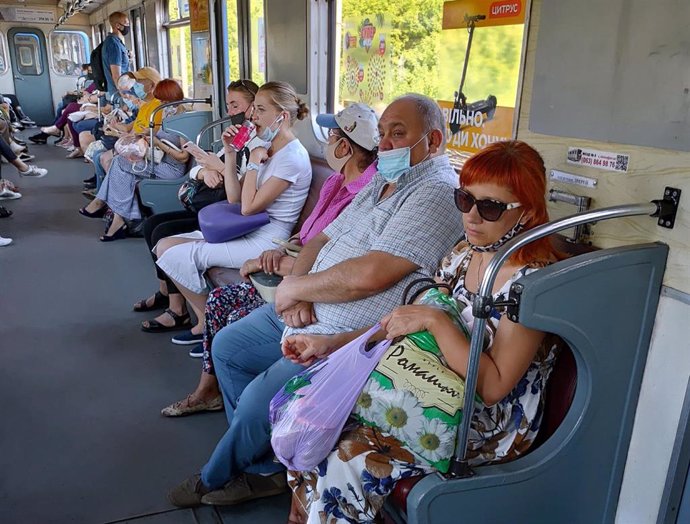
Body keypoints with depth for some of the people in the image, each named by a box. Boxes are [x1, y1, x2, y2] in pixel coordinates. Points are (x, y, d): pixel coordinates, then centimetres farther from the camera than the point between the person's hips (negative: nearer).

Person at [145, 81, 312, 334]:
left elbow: (248, 207, -17)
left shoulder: (292, 157, -17)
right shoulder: (266, 148, 12)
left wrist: (253, 162, -9)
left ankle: (208, 322, 7)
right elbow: (235, 198, 8)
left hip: (265, 239, -10)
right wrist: (230, 153, 2)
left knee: (175, 255, -13)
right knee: (165, 246, 3)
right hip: (247, 229, 10)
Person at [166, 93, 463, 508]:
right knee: (227, 346, 14)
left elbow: (368, 275, -29)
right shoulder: (383, 181, 13)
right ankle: (266, 469, 21)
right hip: (308, 314, 10)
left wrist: (293, 287, -14)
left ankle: (216, 477, 17)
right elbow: (322, 240, 12)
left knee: (259, 400, -19)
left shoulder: (437, 193, -19)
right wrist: (297, 291, -8)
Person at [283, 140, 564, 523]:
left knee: (350, 459, -23)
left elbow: (492, 386, -23)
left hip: (489, 427, -7)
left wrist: (435, 320, -27)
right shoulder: (465, 253, 3)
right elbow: (404, 323, 9)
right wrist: (331, 344, 2)